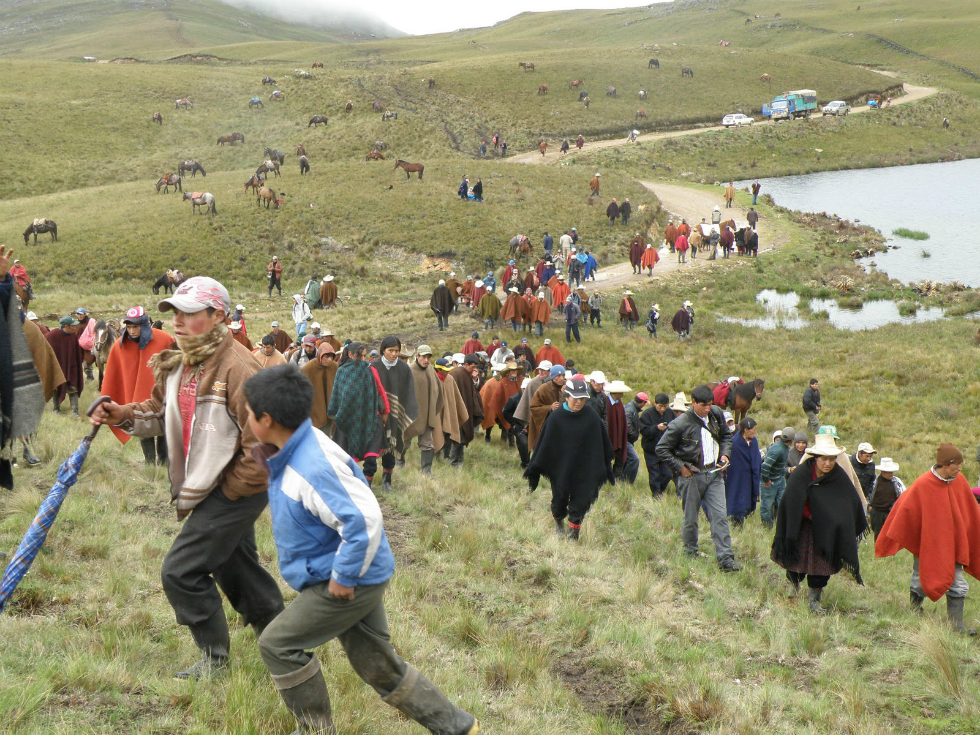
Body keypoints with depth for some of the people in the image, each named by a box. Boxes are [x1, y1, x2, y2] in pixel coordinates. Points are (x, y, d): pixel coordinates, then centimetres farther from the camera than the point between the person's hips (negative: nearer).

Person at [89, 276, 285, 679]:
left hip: (237, 490, -9)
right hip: (215, 489, 9)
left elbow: (263, 438, -24)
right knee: (234, 566, 23)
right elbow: (162, 411, 15)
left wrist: (233, 489, -17)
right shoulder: (177, 364, 5)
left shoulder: (237, 367, -23)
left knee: (181, 570, -10)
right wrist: (125, 416, -5)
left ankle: (215, 657, 7)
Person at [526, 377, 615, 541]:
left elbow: (602, 446, 2)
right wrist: (533, 470, -4)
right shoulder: (555, 417, -10)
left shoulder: (592, 418, -6)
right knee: (560, 501, 14)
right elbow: (543, 444, -5)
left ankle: (573, 533, 17)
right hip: (560, 470, 0)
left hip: (584, 472, 1)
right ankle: (558, 522, 44)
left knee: (580, 504, 0)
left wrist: (607, 470, 5)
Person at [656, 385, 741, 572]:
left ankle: (725, 558, -3)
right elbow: (661, 449, -7)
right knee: (690, 518, 8)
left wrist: (725, 454, 3)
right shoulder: (681, 424, -13)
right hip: (692, 475, -3)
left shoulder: (717, 415, 2)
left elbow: (726, 436, 21)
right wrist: (680, 468, -10)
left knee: (720, 516, -3)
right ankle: (690, 553, 29)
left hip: (714, 474, 4)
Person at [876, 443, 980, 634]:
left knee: (957, 583, 0)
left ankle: (957, 624, 3)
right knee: (921, 579, 9)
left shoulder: (959, 481, -4)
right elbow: (906, 511, -10)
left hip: (952, 542, 4)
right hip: (927, 542, -4)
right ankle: (915, 610, 33)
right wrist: (893, 542, -5)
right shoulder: (922, 484, -19)